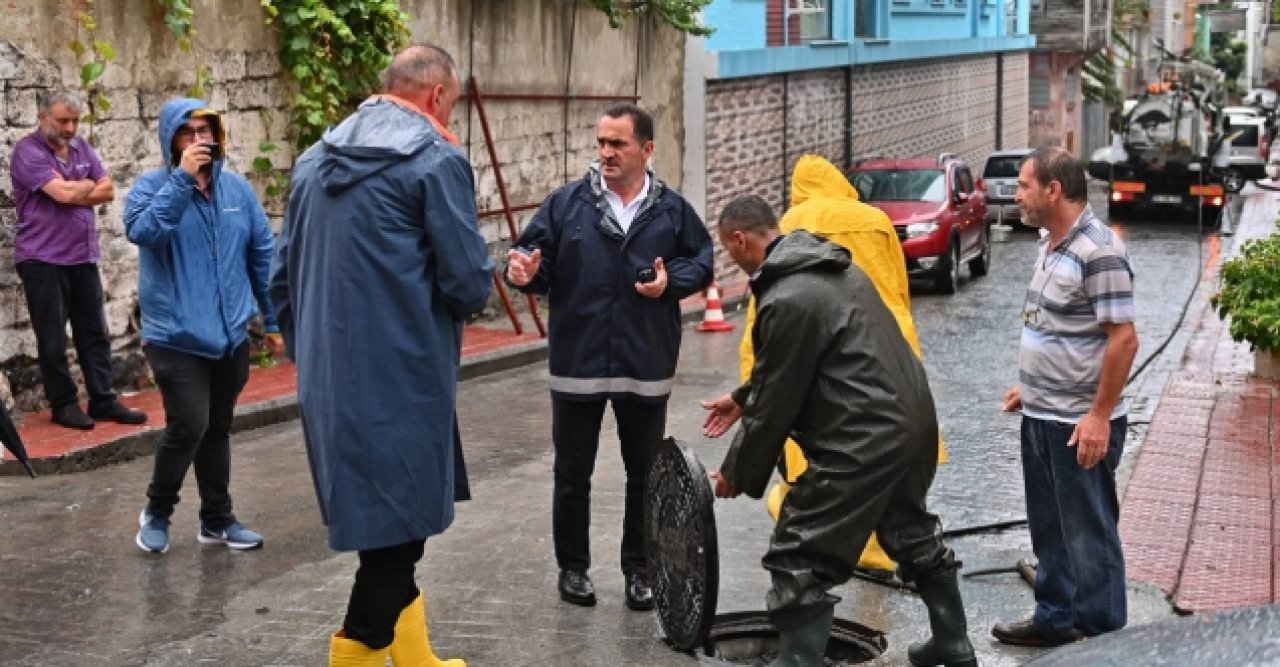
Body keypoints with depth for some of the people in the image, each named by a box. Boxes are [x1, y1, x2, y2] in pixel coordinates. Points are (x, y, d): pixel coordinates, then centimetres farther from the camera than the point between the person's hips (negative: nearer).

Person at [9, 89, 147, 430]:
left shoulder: (81, 147, 11)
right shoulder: (28, 151, -9)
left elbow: (108, 191, 5)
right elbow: (63, 193, -20)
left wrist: (74, 192, -10)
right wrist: (88, 185, 0)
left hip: (84, 257, 6)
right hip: (43, 260, -6)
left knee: (95, 334, 9)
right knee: (53, 339, 2)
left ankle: (103, 401, 15)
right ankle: (63, 405, 12)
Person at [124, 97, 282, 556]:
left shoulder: (237, 189, 6)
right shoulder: (152, 186, -5)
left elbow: (262, 255, 10)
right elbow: (141, 231, -26)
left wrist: (274, 319, 10)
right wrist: (182, 177, -27)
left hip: (231, 335, 5)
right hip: (176, 337, -4)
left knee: (218, 429, 14)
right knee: (189, 425, -13)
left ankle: (217, 519, 27)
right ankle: (156, 511, 11)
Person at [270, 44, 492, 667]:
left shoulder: (315, 160, 12)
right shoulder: (436, 160, -10)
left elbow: (282, 279, 15)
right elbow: (469, 286, -12)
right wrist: (477, 277, 10)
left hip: (327, 382, 8)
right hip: (400, 382, -7)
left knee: (383, 517, 19)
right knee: (395, 527, 4)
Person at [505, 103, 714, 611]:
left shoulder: (671, 209, 2)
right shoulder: (566, 203, -2)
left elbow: (700, 261, 9)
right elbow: (536, 255, -4)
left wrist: (671, 281, -10)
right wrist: (525, 272, -26)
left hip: (646, 366, 1)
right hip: (577, 363, -1)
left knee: (645, 473, 12)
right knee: (572, 474, 9)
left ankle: (639, 569, 26)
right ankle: (573, 567, 24)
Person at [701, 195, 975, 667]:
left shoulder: (787, 300, -19)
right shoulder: (832, 266, 12)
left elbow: (775, 405, -14)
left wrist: (737, 474, -1)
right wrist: (741, 398, 30)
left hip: (865, 439, -11)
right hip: (913, 422, 11)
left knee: (799, 563, -3)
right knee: (913, 535, 28)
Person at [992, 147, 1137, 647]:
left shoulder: (1098, 251, -20)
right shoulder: (1050, 242, 9)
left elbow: (1123, 338, -22)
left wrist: (1100, 415, -22)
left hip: (1080, 423, -9)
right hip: (1040, 417, 9)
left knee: (1089, 534, 4)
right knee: (1049, 528, 19)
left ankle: (1101, 640, 16)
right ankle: (1055, 618, 34)